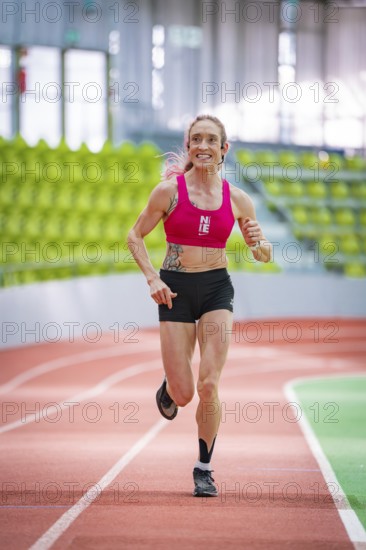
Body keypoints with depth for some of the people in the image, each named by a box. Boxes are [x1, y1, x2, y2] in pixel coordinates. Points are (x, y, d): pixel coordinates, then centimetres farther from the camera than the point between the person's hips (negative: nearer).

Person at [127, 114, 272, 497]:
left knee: (209, 385, -11)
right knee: (183, 394, -2)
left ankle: (204, 469, 5)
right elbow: (135, 237, 4)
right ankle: (168, 390, 38)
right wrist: (152, 278, -9)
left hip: (216, 290, 1)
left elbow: (263, 255, 12)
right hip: (175, 290, -1)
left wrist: (258, 243, -12)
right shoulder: (170, 190, -4)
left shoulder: (237, 199, 2)